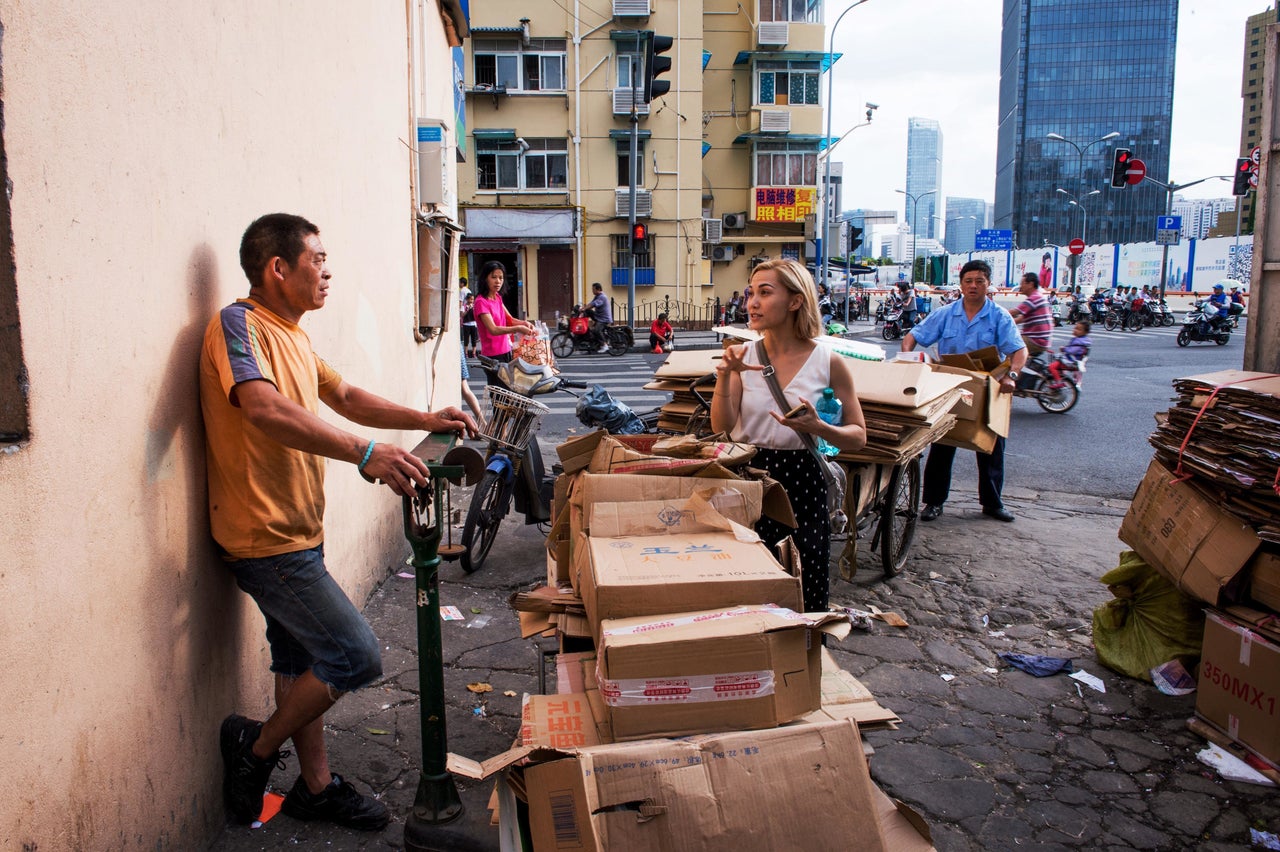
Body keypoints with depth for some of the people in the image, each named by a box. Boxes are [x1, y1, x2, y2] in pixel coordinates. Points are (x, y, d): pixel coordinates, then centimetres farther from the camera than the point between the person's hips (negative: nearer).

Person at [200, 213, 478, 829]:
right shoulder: (238, 325, -17)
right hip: (267, 537, -10)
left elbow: (345, 397, 19)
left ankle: (315, 786, 31)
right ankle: (255, 748, 12)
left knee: (304, 662, 17)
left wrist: (425, 420, 7)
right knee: (355, 657, -8)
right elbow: (265, 409, -34)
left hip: (295, 533, 10)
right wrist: (365, 453, -43)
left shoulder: (291, 336, 15)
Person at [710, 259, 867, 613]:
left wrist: (817, 427, -19)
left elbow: (858, 436, 0)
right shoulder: (742, 356, 1)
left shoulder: (829, 363, -5)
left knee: (805, 604, 2)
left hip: (801, 482, -1)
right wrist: (724, 377, -21)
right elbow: (721, 427, -6)